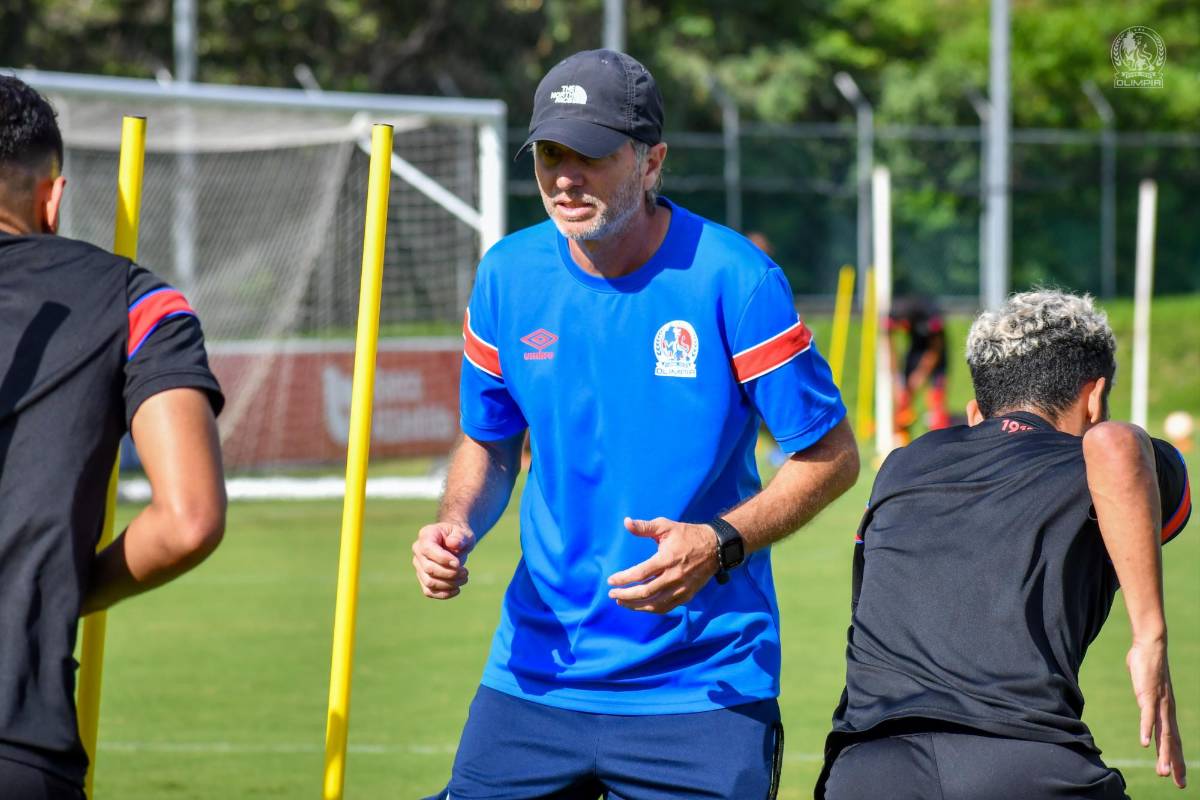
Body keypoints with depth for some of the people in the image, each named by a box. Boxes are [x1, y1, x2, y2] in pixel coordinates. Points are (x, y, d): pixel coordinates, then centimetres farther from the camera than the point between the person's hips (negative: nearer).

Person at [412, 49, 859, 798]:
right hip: (535, 674, 4)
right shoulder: (509, 274, 2)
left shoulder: (734, 278, -11)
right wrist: (457, 527, -5)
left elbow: (832, 455, -6)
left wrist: (722, 544, -21)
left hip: (702, 687, -4)